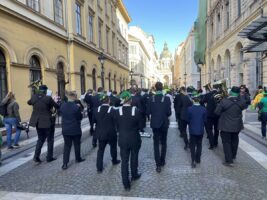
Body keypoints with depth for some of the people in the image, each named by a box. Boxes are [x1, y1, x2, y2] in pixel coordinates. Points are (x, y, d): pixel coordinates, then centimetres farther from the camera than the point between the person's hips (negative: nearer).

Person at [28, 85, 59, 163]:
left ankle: (36, 156, 15)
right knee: (50, 139, 12)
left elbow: (29, 102, 19)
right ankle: (49, 157, 18)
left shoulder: (34, 97, -3)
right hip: (46, 122, -5)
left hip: (37, 122, 5)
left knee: (41, 139, 21)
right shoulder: (48, 98, -18)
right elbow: (57, 106, -6)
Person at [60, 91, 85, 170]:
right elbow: (80, 117, -9)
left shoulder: (62, 106, -4)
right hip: (76, 129, -3)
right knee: (77, 145, 16)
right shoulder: (77, 106, -18)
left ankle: (65, 163, 6)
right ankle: (78, 158, 32)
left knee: (67, 146, 9)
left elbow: (62, 114, 10)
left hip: (65, 129, 4)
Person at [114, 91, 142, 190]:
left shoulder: (117, 112, -11)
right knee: (134, 158, 22)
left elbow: (117, 127, -1)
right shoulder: (136, 111, -14)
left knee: (124, 160, 10)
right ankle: (134, 175, 42)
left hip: (123, 139, 0)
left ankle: (126, 183, 15)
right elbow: (140, 126, -4)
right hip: (135, 139, 0)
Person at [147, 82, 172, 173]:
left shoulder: (151, 99, -8)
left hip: (154, 123, 0)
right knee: (163, 143, 17)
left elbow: (148, 112, -6)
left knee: (156, 144, 7)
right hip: (164, 123, 0)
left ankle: (158, 165, 5)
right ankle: (162, 161, 27)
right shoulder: (167, 99, -12)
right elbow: (169, 112, -12)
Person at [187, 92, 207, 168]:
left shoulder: (189, 109, -15)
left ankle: (193, 161, 5)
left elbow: (188, 120, -5)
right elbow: (205, 120, -1)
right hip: (201, 130, 2)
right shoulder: (204, 109, -10)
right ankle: (198, 159, 28)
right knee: (199, 145, 17)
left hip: (192, 130, -2)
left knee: (193, 146, 8)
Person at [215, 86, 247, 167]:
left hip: (226, 126, -4)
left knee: (226, 143, 4)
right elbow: (245, 106, 15)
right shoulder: (241, 102, -8)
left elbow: (217, 112, -12)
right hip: (237, 126, 5)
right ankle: (233, 156, 40)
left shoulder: (224, 101, -19)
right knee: (234, 141, 23)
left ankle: (229, 161, 5)